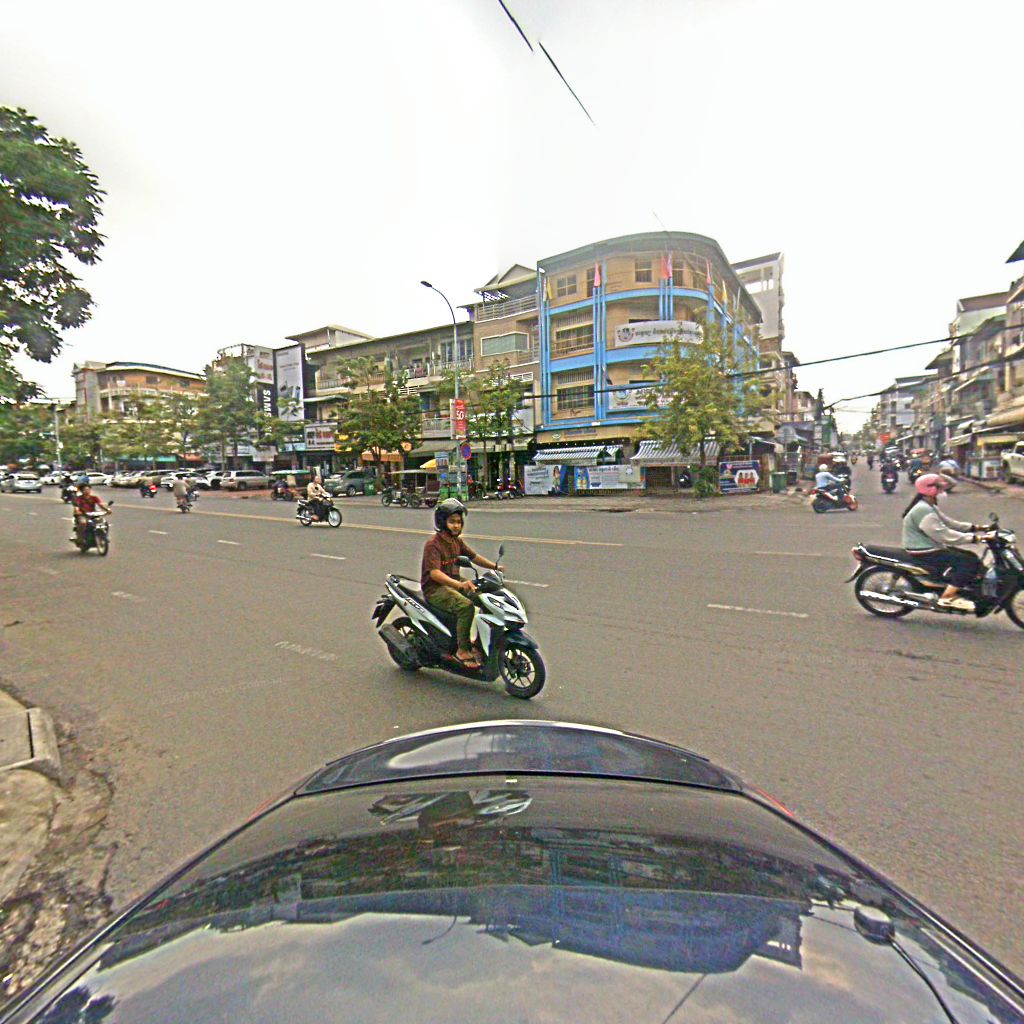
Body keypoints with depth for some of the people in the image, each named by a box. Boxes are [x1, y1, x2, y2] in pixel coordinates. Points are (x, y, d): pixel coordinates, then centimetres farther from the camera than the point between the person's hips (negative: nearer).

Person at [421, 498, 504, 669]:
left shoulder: (457, 541, 9)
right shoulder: (433, 544, -17)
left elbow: (474, 557, 13)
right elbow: (434, 573, -28)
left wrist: (495, 566, -3)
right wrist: (459, 584, -42)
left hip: (454, 582, 8)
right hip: (435, 588, -8)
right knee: (466, 606, -31)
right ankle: (463, 650, -19)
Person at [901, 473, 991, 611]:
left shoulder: (929, 507, 14)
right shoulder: (923, 510, -22)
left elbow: (948, 523, 16)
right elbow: (943, 535, -26)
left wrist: (975, 528, 7)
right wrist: (974, 538, -26)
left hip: (931, 547, 11)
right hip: (924, 552, -11)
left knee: (971, 557, 12)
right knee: (970, 562, -15)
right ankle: (947, 597, -12)